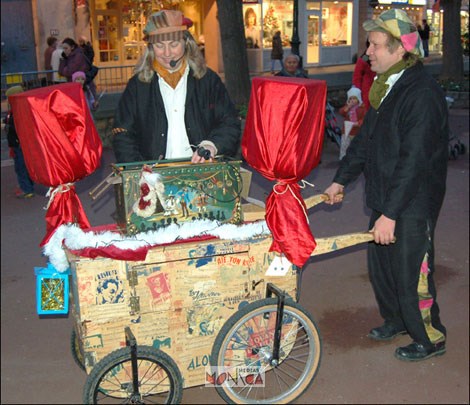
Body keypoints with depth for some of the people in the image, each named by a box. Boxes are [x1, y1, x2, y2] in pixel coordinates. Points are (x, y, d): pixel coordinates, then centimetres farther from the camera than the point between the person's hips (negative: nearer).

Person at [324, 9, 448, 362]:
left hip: (413, 205, -9)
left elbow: (415, 160, -26)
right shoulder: (386, 87, 8)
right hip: (385, 200, 9)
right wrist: (341, 180, 19)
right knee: (380, 265, 20)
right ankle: (396, 320, 43)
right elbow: (366, 138, 17)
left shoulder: (423, 93, -22)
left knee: (412, 274, 3)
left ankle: (430, 338, 25)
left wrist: (390, 213, -27)